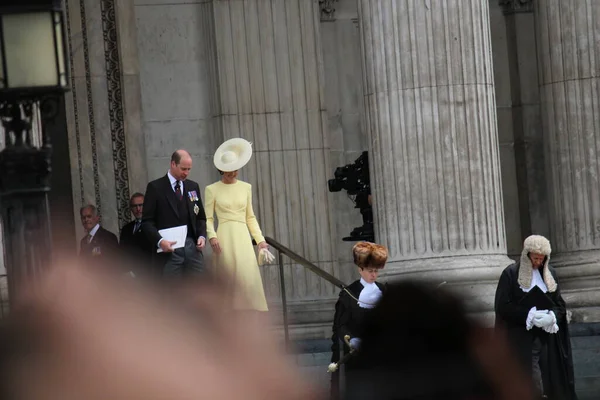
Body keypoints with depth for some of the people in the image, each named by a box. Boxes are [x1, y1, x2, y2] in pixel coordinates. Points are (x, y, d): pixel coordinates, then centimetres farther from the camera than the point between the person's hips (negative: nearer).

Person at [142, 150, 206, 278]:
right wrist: (159, 241, -18)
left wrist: (202, 236, 0)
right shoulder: (155, 187, 0)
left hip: (192, 247, 4)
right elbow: (147, 221, -2)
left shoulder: (193, 187, 15)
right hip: (169, 249, -4)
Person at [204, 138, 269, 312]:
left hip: (243, 238, 3)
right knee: (230, 282, -5)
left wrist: (260, 239, 7)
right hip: (225, 238, -3)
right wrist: (212, 236, -16)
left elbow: (250, 217, 16)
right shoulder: (212, 189, 3)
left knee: (250, 279, -7)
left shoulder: (246, 187, 13)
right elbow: (208, 218, 1)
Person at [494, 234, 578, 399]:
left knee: (552, 381, 3)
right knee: (531, 385, -9)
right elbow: (502, 306, -7)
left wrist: (552, 316, -12)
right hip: (522, 338, -4)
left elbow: (560, 305, 11)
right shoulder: (511, 274, -4)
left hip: (548, 338, 4)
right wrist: (528, 315, -17)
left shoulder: (550, 274, 10)